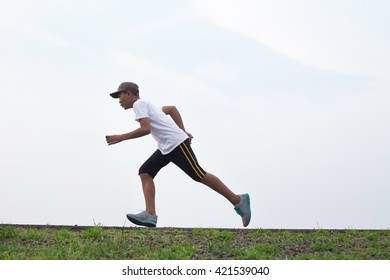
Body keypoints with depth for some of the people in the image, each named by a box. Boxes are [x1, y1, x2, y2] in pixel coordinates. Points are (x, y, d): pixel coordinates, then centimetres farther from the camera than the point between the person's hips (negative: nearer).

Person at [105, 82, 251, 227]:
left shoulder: (139, 104, -5)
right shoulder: (146, 105, 25)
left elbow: (146, 129, -19)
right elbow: (172, 109, 34)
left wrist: (121, 137, -14)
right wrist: (183, 130, 27)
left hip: (176, 143, -10)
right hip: (165, 147, 10)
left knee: (199, 175, -8)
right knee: (145, 172, 0)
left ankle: (238, 201, -1)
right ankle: (150, 214, -12)